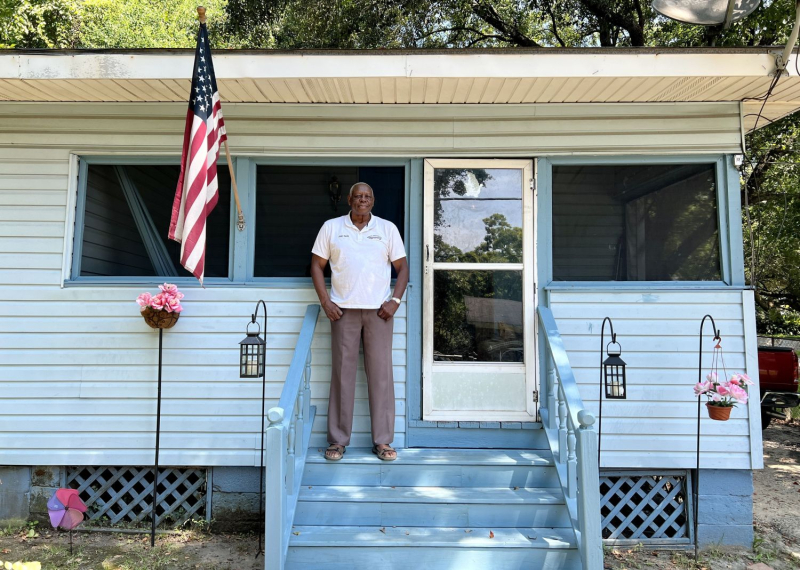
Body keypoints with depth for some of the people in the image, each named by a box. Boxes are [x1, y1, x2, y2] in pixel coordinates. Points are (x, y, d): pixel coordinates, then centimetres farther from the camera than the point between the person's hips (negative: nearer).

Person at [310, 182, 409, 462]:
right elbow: (317, 264, 8)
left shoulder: (387, 228, 9)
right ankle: (338, 440, 13)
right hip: (343, 310, 0)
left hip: (379, 311, 0)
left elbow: (402, 267, 8)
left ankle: (382, 441, 11)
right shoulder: (331, 227, 9)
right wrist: (325, 302, -3)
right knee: (342, 373, 2)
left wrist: (395, 300, -5)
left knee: (381, 373, 2)